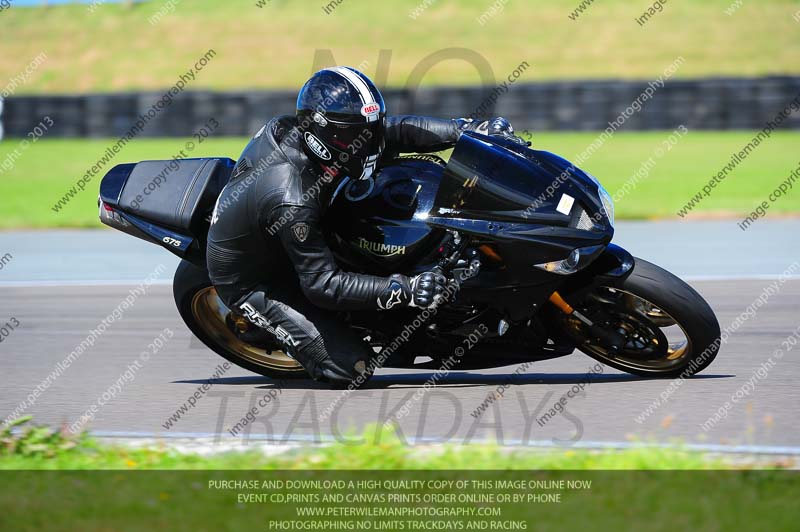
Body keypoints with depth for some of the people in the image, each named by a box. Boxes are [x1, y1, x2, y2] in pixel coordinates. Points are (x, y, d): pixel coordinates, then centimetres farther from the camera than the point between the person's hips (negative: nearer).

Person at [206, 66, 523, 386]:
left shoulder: (292, 129, -14)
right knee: (351, 367, -20)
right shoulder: (291, 201, -38)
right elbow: (322, 285, -35)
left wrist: (469, 129, -16)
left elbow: (395, 131, -7)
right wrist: (405, 290, -41)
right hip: (252, 284, -8)